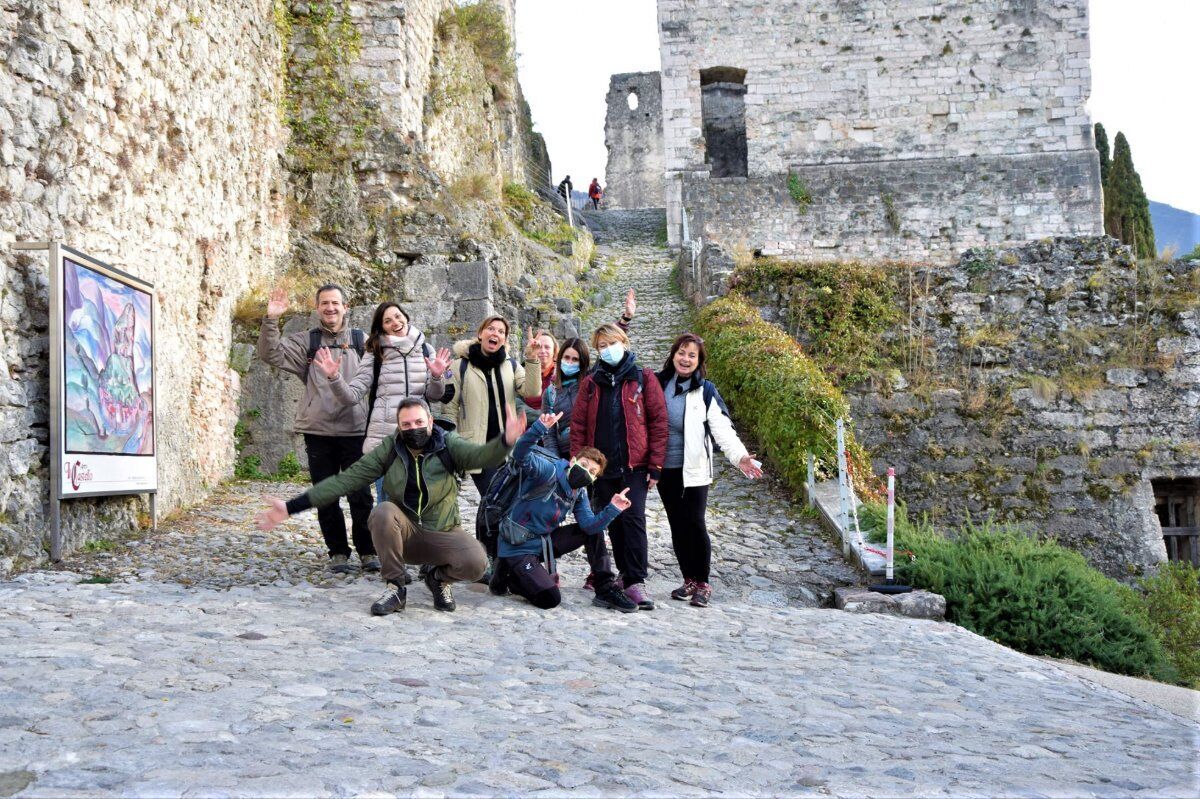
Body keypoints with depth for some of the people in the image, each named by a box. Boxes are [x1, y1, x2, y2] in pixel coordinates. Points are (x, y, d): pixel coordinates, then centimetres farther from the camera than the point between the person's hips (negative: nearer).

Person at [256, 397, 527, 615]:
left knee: (476, 563, -29)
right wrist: (290, 507, -13)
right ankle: (395, 588, -13)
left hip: (442, 533, -1)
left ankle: (438, 576, 7)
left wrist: (506, 440, -51)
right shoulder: (389, 450, -5)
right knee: (383, 512, -31)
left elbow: (482, 456, -26)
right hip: (403, 534, 1)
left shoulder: (447, 445, -8)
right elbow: (345, 480, -7)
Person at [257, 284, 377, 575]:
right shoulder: (306, 341, 7)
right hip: (318, 431, 1)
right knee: (326, 497, 8)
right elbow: (272, 354, -4)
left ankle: (367, 551, 15)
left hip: (355, 429, -1)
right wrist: (271, 320, -15)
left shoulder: (361, 340, 6)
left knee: (361, 496, 2)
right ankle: (338, 552, 19)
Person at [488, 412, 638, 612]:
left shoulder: (579, 494, 5)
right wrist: (541, 428, -51)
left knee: (594, 530, 4)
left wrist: (612, 509, -21)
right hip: (518, 549, -8)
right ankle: (508, 575, 6)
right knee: (550, 599, -19)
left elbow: (590, 525, -8)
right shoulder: (549, 472, -18)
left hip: (544, 542, 8)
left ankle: (607, 590, 6)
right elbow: (521, 455, -37)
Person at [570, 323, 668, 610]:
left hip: (634, 465, -3)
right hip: (602, 466, 3)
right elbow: (578, 425, 8)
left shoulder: (643, 378, 2)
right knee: (614, 523, 9)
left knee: (633, 519, -12)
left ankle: (636, 582, -10)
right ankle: (626, 574, 20)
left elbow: (658, 422, -2)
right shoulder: (591, 382, 10)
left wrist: (655, 465, -7)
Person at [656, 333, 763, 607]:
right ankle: (689, 580, 20)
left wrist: (739, 456, -27)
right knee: (677, 525, 8)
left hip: (693, 469, -3)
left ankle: (702, 583, 7)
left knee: (695, 524, -6)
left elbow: (722, 428, -12)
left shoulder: (705, 391, -3)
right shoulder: (658, 384, 6)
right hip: (665, 469, 3)